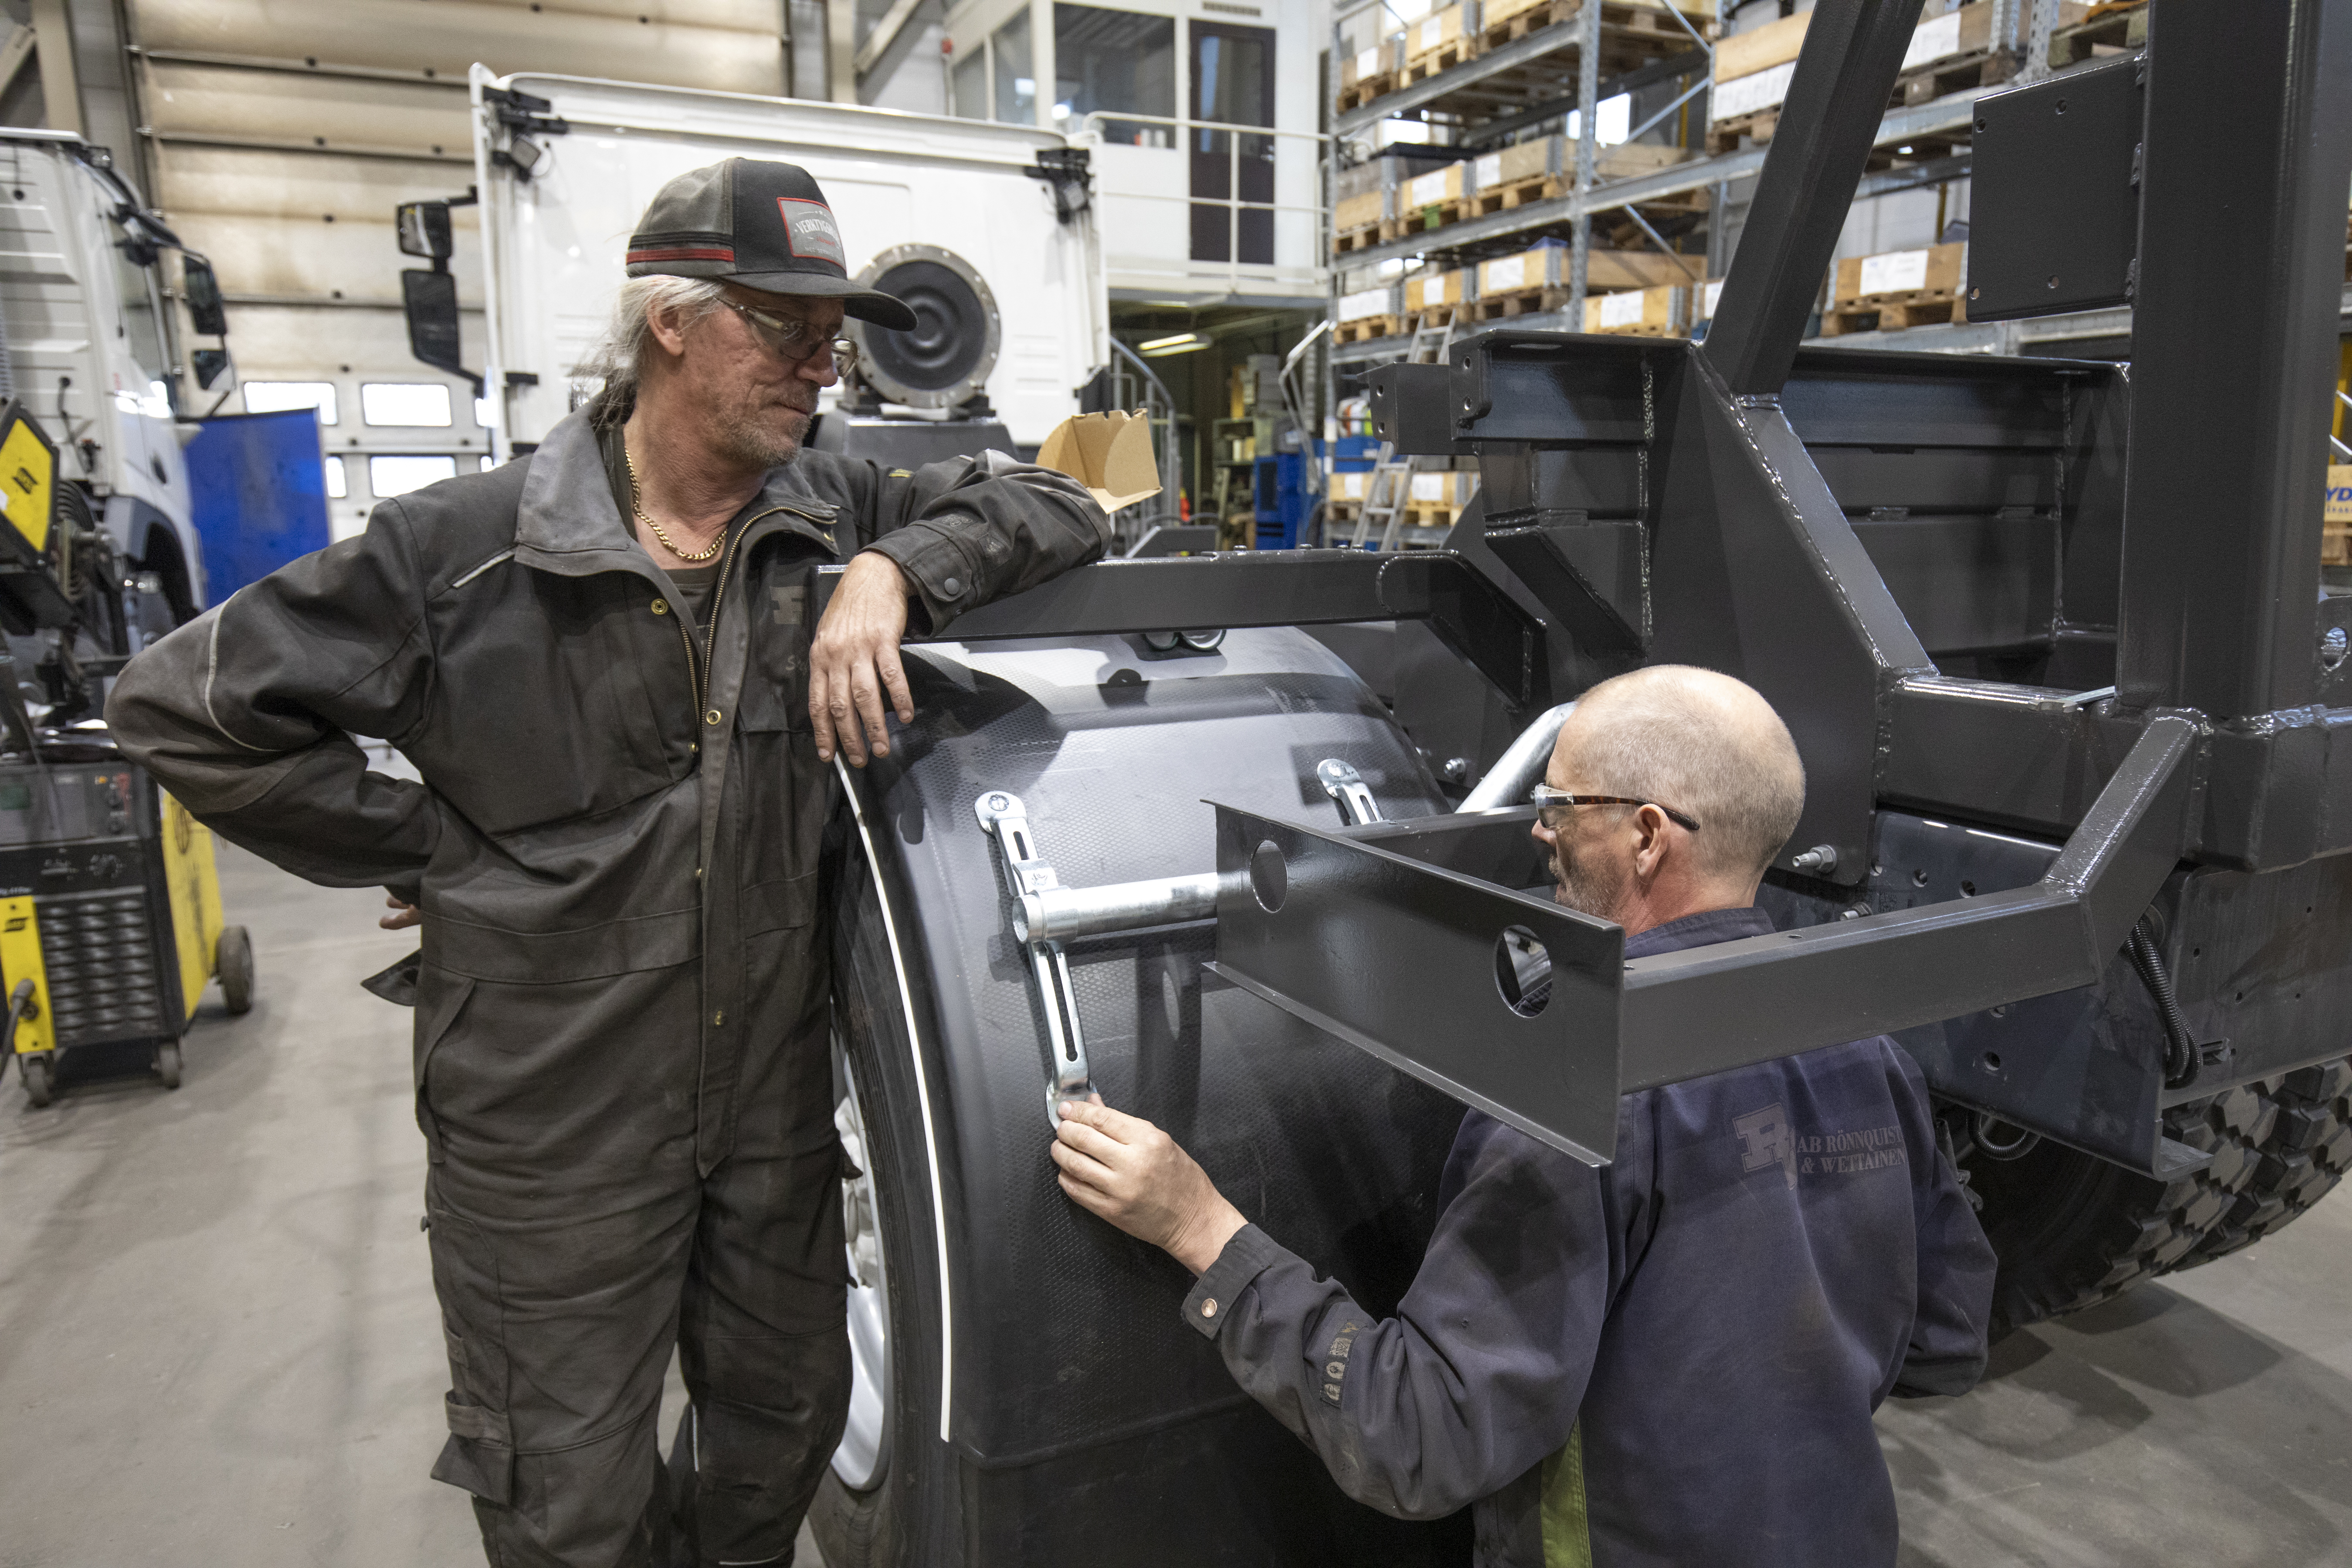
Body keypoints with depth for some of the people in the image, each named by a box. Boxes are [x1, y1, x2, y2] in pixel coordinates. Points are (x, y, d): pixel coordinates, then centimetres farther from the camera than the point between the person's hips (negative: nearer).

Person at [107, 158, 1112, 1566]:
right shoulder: (465, 550, -13)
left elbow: (1059, 509, -3)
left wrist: (894, 574, -20)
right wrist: (430, 850, -6)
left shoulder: (835, 518, -3)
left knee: (788, 1426, 23)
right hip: (553, 1122, -3)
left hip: (776, 1100, 4)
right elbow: (181, 704, -7)